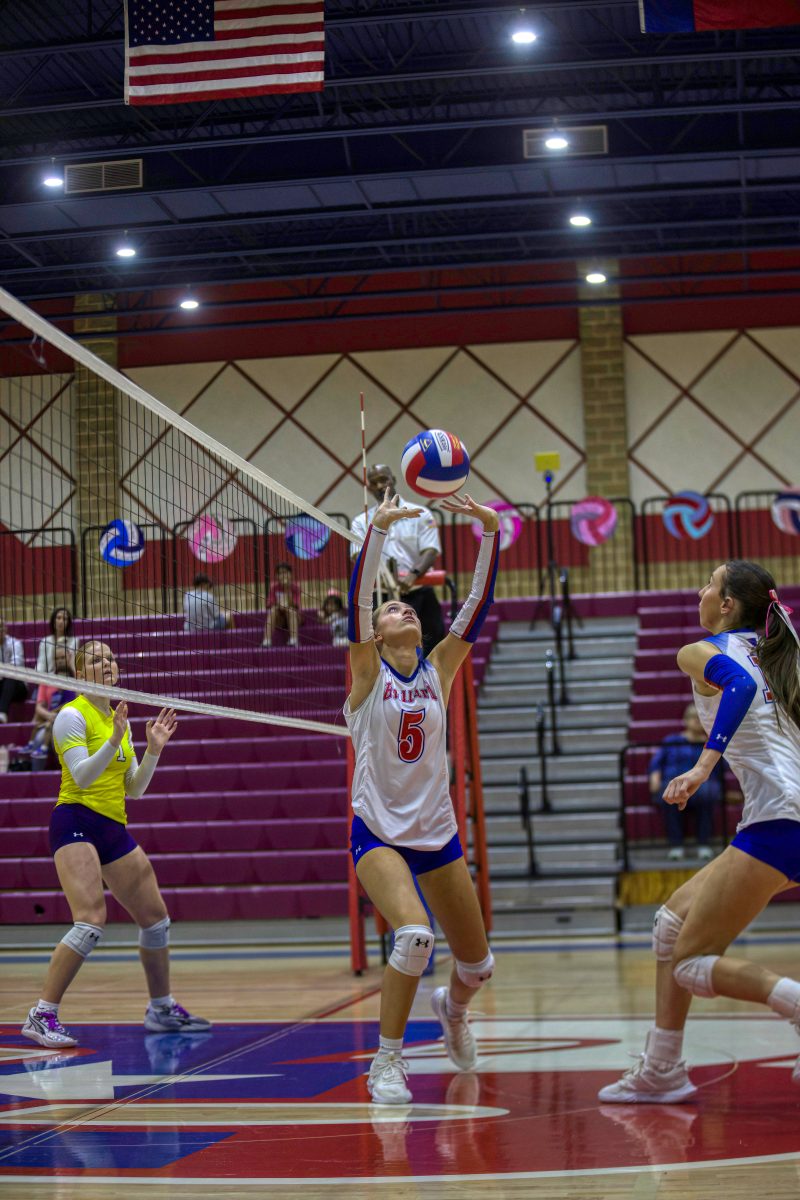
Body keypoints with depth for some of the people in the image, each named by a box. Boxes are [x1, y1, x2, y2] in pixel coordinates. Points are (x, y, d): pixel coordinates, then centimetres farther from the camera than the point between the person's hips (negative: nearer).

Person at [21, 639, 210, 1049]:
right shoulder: (72, 715, -6)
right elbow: (82, 776, -18)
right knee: (91, 923, -24)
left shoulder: (119, 720, 16)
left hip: (114, 830, 8)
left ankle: (162, 1009, 28)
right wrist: (114, 741, -27)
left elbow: (135, 789, 16)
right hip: (76, 821, -8)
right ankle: (41, 1017, -21)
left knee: (156, 918, 11)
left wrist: (154, 750, 4)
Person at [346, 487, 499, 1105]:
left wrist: (491, 532, -17)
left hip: (438, 832, 4)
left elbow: (478, 605, -6)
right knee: (415, 935, -28)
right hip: (378, 831, -4)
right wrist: (379, 530, -29)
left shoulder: (439, 670, 4)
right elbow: (358, 600, -18)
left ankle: (453, 1007, 46)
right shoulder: (368, 672, -3)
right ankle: (388, 1061, -11)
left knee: (478, 962, 10)